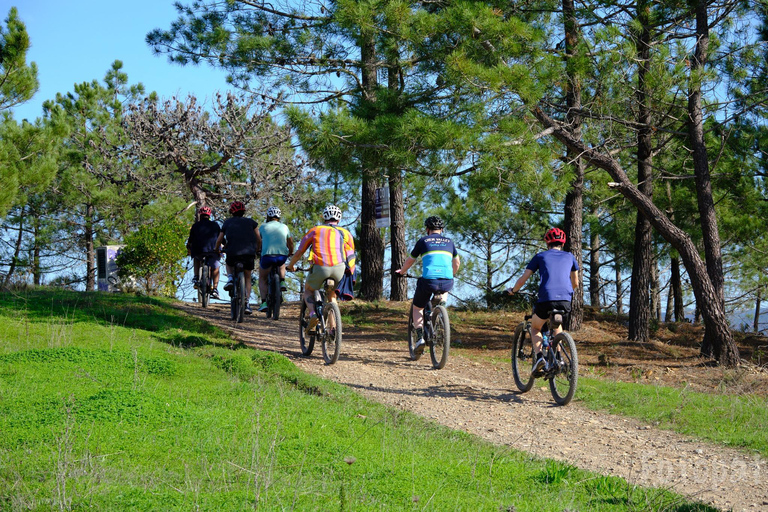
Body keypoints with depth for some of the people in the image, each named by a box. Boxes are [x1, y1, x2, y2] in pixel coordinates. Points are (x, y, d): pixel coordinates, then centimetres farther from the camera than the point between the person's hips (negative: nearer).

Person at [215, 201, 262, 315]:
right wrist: (257, 251, 30)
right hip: (249, 253, 0)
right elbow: (259, 239, 13)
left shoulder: (227, 223, 17)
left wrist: (216, 250, 37)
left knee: (229, 264, 35)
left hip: (232, 253, 0)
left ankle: (230, 278, 6)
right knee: (247, 278, 16)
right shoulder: (251, 222, 15)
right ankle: (246, 303, 3)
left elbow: (219, 240, 19)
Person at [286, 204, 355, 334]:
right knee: (332, 294, 28)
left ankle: (312, 314, -2)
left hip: (320, 268, -2)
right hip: (339, 269, 2)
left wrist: (290, 265, 38)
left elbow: (298, 253, 21)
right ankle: (332, 327, 14)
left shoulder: (315, 230, 18)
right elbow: (351, 257, 21)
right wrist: (350, 273, 39)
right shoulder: (345, 233, 21)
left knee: (308, 290, 26)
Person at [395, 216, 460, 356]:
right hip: (447, 282, 2)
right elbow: (457, 263, 29)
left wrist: (402, 271, 41)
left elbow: (410, 261, 22)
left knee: (417, 308, 19)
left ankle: (420, 338, 4)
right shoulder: (449, 242, 18)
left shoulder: (423, 241, 11)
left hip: (428, 280, -2)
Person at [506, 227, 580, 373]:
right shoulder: (570, 257, 20)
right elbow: (575, 283, 26)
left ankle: (539, 356, -3)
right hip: (565, 301, 2)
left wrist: (513, 290, 32)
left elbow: (523, 279, 13)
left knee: (535, 328, 22)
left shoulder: (540, 256, 14)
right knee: (557, 324, 34)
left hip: (546, 299, -2)